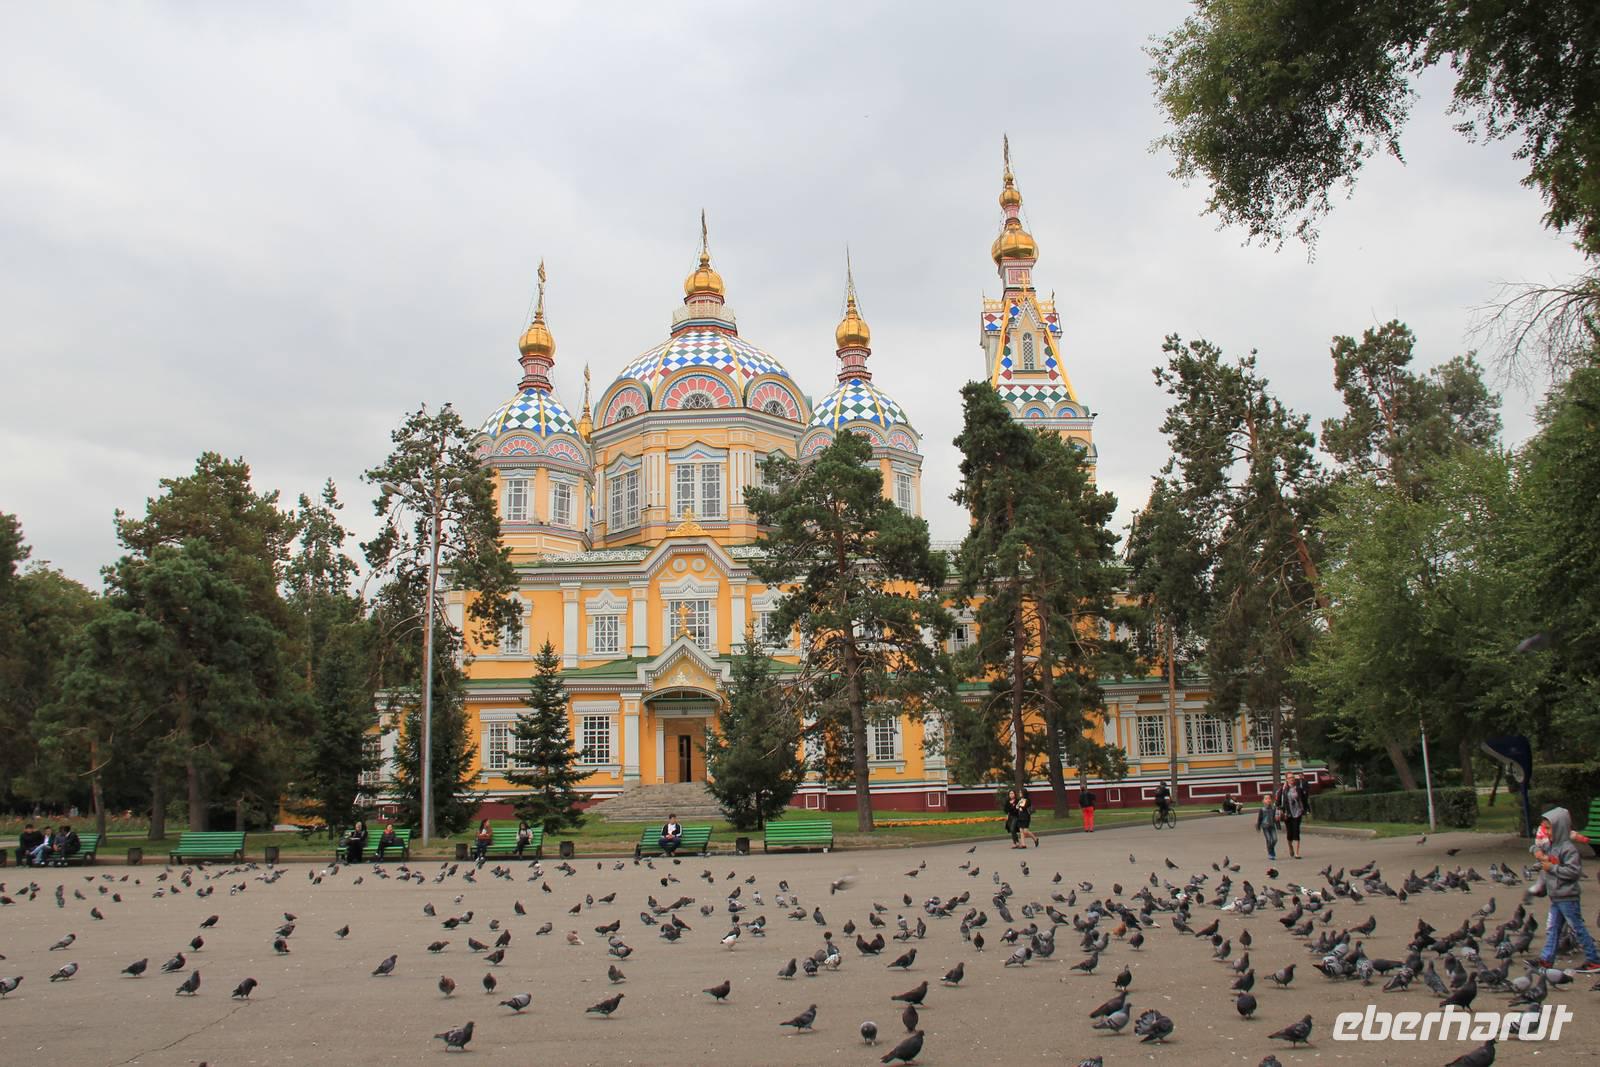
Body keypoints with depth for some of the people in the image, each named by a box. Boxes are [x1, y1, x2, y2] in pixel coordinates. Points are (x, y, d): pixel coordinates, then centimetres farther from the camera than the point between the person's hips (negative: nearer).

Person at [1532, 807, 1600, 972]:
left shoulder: (1568, 848, -18)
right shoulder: (1550, 845, 9)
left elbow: (1574, 871, -24)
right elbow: (1536, 846, 27)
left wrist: (1552, 867, -19)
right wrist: (1537, 851, 4)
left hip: (1568, 898, -9)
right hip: (1555, 897, 9)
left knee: (1578, 929, 0)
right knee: (1551, 928, 9)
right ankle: (1546, 959, 12)